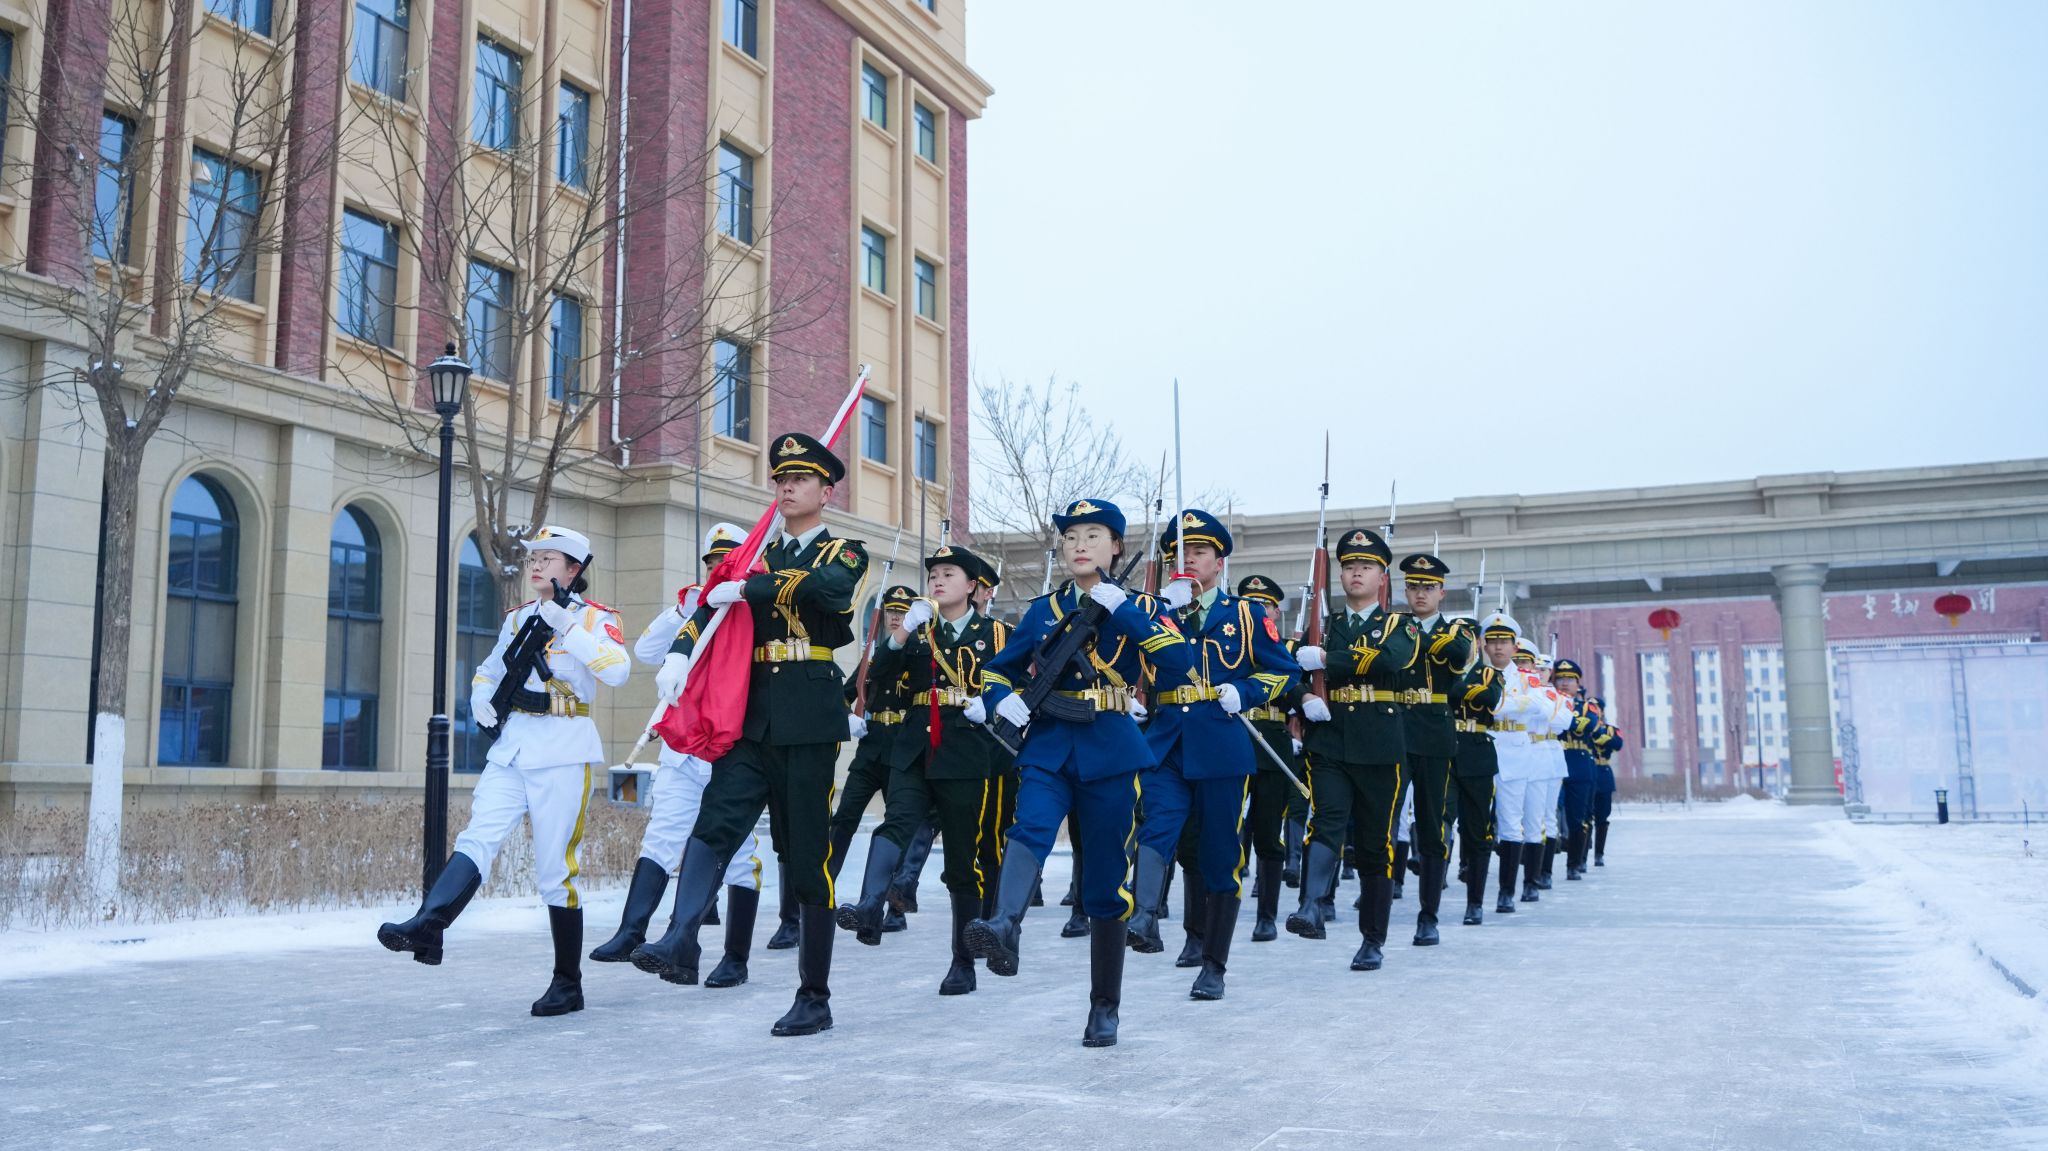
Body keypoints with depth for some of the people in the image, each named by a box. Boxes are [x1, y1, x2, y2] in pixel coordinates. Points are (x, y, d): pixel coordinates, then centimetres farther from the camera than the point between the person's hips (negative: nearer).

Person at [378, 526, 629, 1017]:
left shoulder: (594, 617, -2)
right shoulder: (518, 618, 16)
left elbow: (617, 670, -20)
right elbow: (488, 671, 29)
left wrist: (568, 626, -24)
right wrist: (481, 698, 8)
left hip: (563, 752, -5)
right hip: (512, 746, 5)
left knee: (556, 869, -2)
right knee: (478, 837, -15)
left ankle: (568, 983, 7)